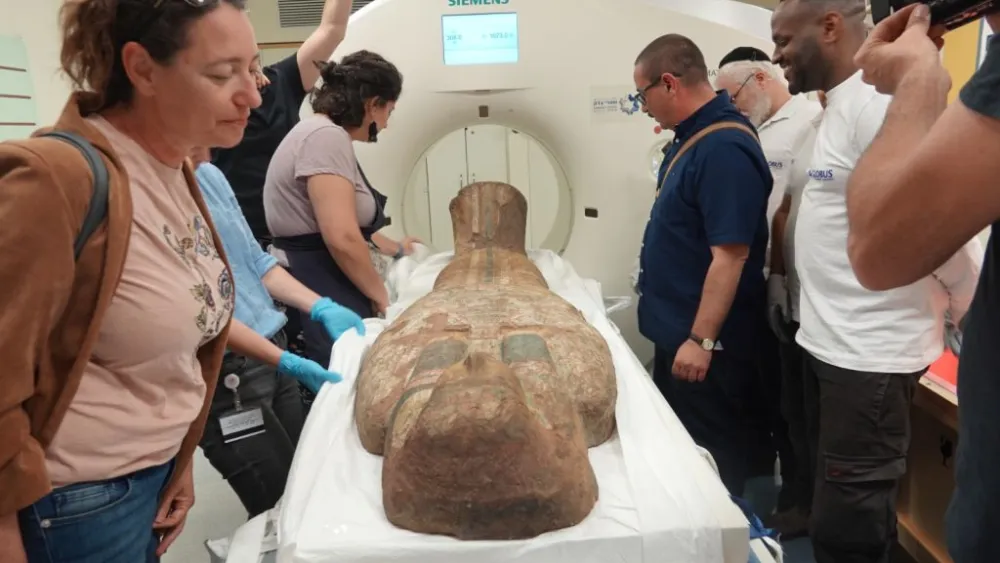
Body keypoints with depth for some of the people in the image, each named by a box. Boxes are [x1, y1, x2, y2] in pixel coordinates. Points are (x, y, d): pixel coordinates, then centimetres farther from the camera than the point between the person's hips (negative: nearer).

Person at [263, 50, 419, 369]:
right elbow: (342, 239, -24)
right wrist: (381, 296, -10)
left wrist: (395, 249, 41)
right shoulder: (326, 136, -15)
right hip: (321, 295, -10)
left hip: (325, 287, 10)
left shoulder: (328, 135, 18)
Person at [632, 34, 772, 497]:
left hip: (704, 339, -10)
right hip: (678, 329, 10)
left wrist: (702, 340, -24)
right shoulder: (694, 136, 8)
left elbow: (730, 255, -27)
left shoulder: (724, 148, -23)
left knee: (709, 452, 7)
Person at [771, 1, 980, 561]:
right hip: (829, 340, 10)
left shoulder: (878, 101, -18)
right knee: (835, 508, 22)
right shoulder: (839, 106, 14)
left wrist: (974, 317, -7)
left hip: (869, 352, -10)